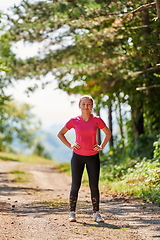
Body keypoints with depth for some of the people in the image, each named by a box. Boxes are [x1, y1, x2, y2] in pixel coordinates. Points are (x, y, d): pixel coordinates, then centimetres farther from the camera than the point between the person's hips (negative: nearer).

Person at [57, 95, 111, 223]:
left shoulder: (97, 120, -2)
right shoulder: (74, 121, -2)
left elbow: (108, 133, 13)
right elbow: (60, 134, 9)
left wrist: (102, 146, 1)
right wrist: (70, 145, -1)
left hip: (93, 157, 0)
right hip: (78, 156, 0)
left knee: (94, 186, 2)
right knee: (75, 186, 1)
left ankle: (96, 213, 11)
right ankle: (72, 213, 10)